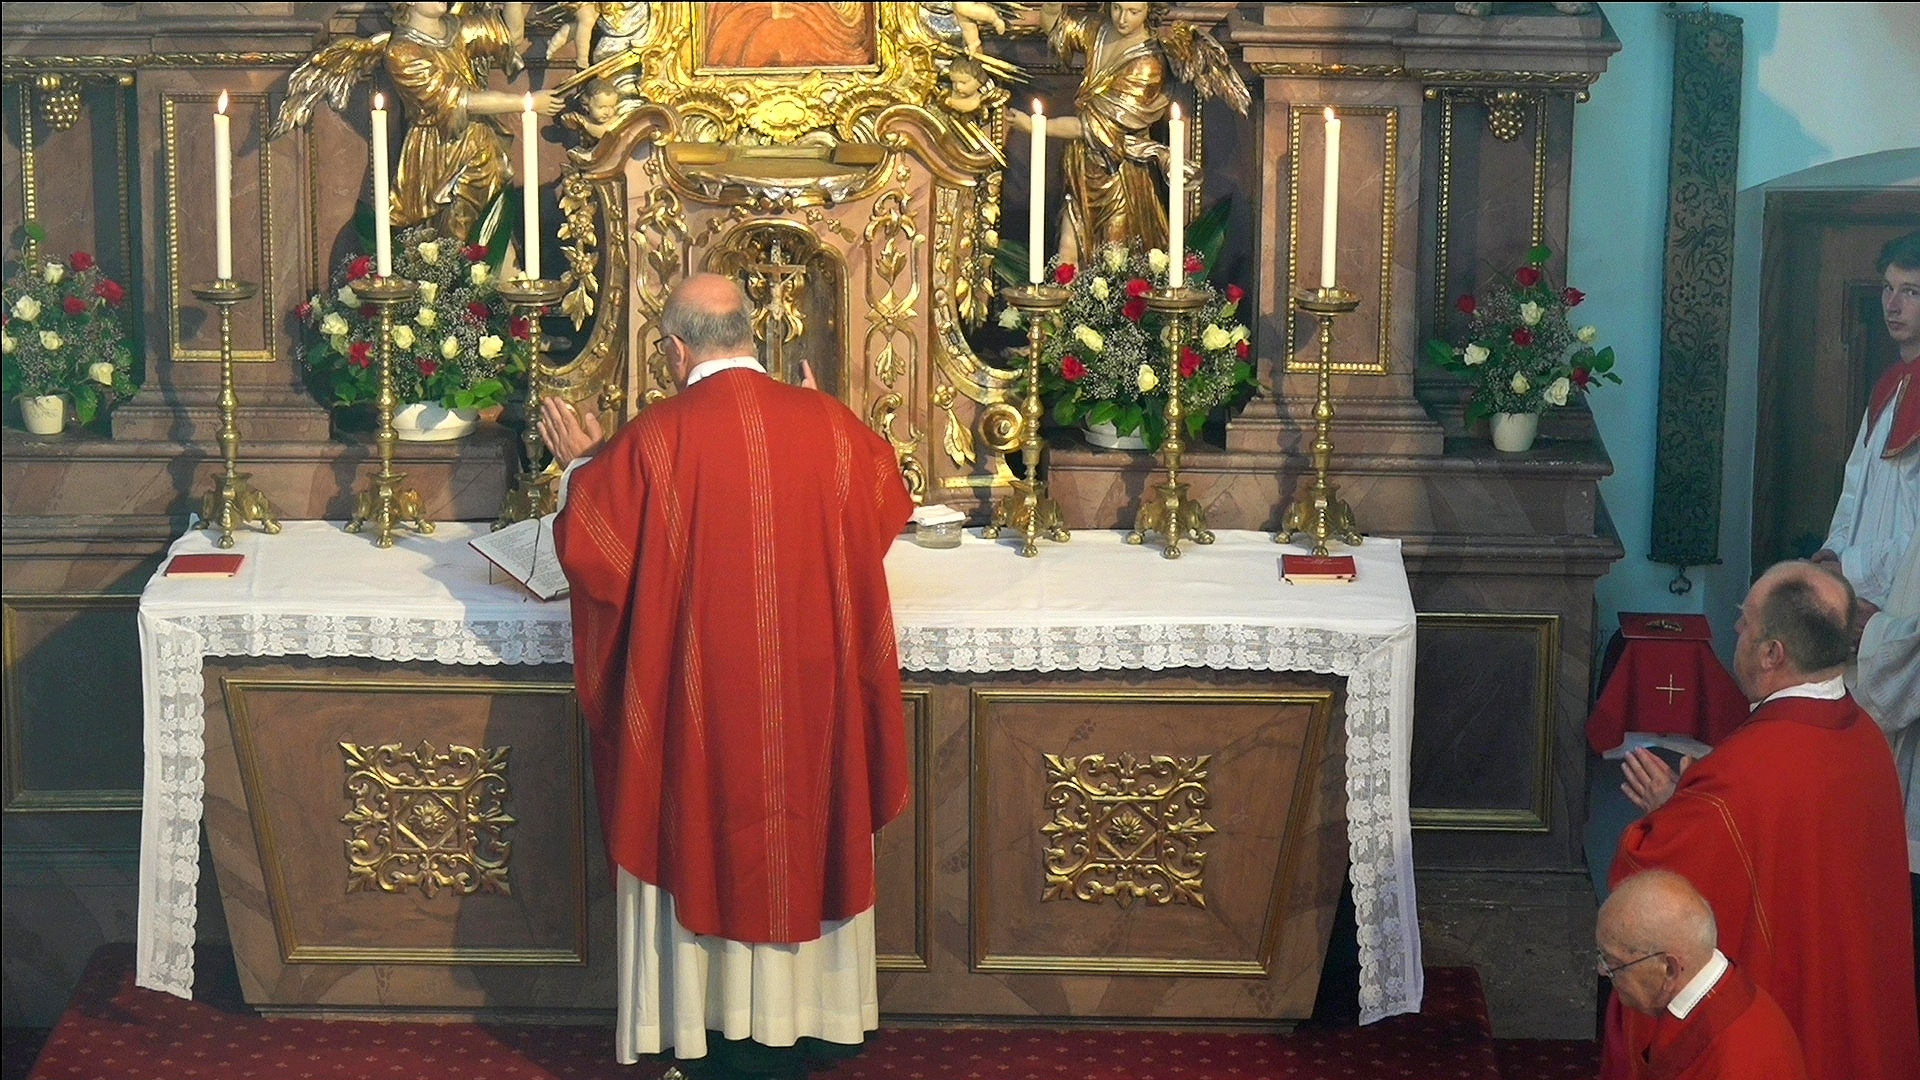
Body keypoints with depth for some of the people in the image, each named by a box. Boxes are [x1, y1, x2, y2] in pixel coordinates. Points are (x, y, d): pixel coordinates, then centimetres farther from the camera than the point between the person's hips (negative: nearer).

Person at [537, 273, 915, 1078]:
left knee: (713, 844, 9)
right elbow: (886, 508, 13)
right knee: (809, 830, 16)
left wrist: (581, 466, 13)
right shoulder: (827, 424, -5)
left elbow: (592, 548, -5)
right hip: (814, 688, 3)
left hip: (706, 699, -3)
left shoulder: (655, 439, -14)